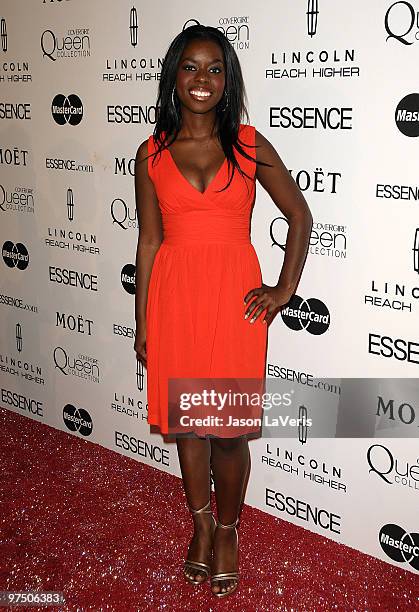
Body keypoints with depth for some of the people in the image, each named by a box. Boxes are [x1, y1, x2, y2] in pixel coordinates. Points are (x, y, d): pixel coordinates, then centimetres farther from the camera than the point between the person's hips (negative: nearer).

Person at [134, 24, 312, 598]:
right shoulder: (152, 154, 3)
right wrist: (143, 325, 5)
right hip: (175, 293, 2)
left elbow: (300, 215, 7)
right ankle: (201, 524, 37)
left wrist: (286, 289, 0)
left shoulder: (250, 145, 0)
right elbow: (149, 241, 5)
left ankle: (227, 531, 30)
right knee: (186, 419, 14)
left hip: (234, 295, -1)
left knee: (228, 428, 4)